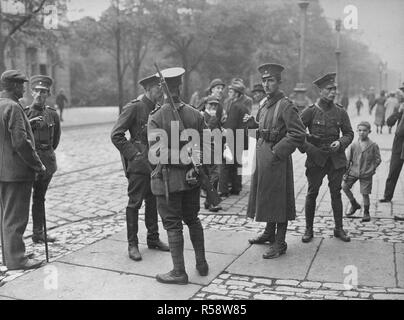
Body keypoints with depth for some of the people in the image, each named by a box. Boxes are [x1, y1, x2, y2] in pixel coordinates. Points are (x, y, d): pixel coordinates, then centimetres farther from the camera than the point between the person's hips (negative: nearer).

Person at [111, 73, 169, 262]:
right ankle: (132, 244, 8)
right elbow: (116, 135, -14)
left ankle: (153, 239, 26)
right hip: (139, 163, -7)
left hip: (154, 163, 7)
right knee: (135, 203, 0)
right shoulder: (134, 108, -10)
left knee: (153, 202, 14)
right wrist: (133, 154, -16)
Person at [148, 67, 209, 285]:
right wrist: (193, 163, -6)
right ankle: (201, 263, 29)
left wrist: (187, 158, -18)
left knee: (173, 224, 5)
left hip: (168, 179, -4)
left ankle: (179, 272, 12)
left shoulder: (156, 117, -11)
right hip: (191, 176, 5)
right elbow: (207, 144, -1)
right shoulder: (195, 114, 1)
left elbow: (158, 151, -20)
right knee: (192, 219, 20)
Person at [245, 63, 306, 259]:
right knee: (266, 196, 18)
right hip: (263, 156, 9)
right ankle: (269, 234, 35)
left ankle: (280, 243, 10)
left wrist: (277, 152, -21)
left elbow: (298, 134, -21)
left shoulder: (286, 106, -15)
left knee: (278, 199, -1)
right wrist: (252, 123, 7)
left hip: (277, 158, -9)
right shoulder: (266, 105, 11)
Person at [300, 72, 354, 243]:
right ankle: (309, 229, 13)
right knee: (312, 193, 2)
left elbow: (349, 133, 11)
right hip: (316, 158, -2)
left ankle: (339, 228, 18)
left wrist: (340, 142, -8)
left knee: (336, 193, 7)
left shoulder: (340, 112, 5)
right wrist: (307, 148, -10)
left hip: (336, 159, 2)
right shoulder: (310, 112, -3)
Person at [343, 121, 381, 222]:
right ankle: (354, 204, 17)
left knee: (365, 193, -1)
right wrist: (345, 173, 1)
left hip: (366, 174, -3)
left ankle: (366, 213, 20)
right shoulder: (353, 145, 0)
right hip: (353, 171, 3)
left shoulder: (373, 145, -4)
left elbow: (378, 159, 4)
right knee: (344, 186, -6)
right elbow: (348, 160, 4)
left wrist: (372, 169, -5)